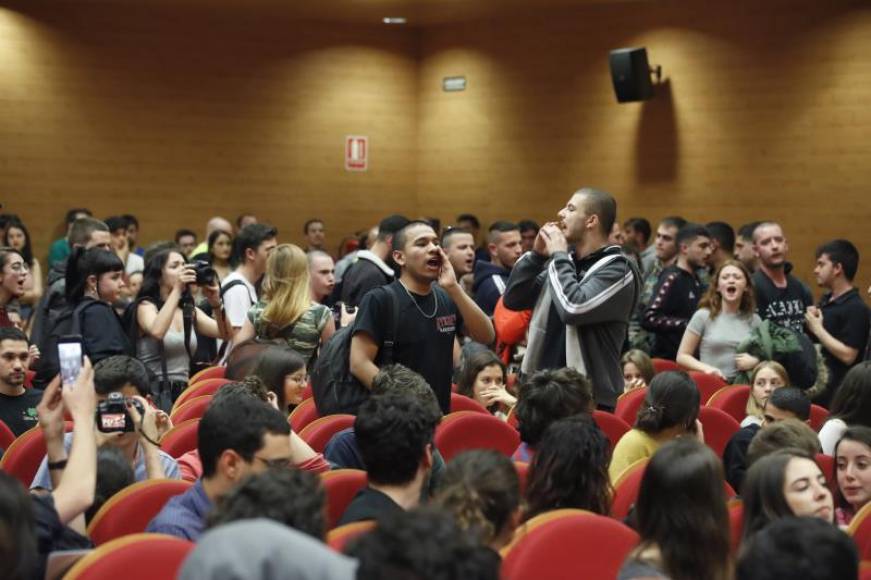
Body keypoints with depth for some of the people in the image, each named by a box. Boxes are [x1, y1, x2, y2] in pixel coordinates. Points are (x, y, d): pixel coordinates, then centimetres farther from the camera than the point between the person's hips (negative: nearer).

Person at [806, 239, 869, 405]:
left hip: (838, 391, -8)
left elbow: (848, 355, -21)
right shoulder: (826, 300, 11)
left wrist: (818, 329, -16)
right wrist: (810, 322, 0)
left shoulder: (856, 309, -15)